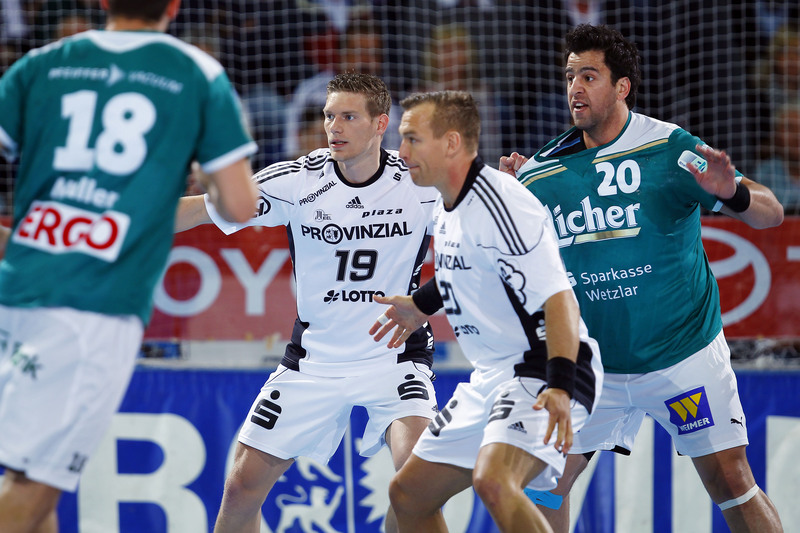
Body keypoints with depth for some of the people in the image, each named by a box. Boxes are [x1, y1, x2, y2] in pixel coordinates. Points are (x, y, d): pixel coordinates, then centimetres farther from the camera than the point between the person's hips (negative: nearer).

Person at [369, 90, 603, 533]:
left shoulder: (500, 205, -19)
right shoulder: (445, 209, 9)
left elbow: (558, 298, -26)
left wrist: (559, 386, -37)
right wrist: (421, 305, 42)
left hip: (543, 373, -10)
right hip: (492, 377, 10)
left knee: (493, 481, -35)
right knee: (408, 494, 13)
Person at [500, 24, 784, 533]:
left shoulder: (669, 148, -11)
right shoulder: (542, 170, -1)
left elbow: (771, 212, -12)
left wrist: (732, 193, -35)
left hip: (683, 353, -3)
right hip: (592, 365, 3)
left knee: (730, 481, -5)